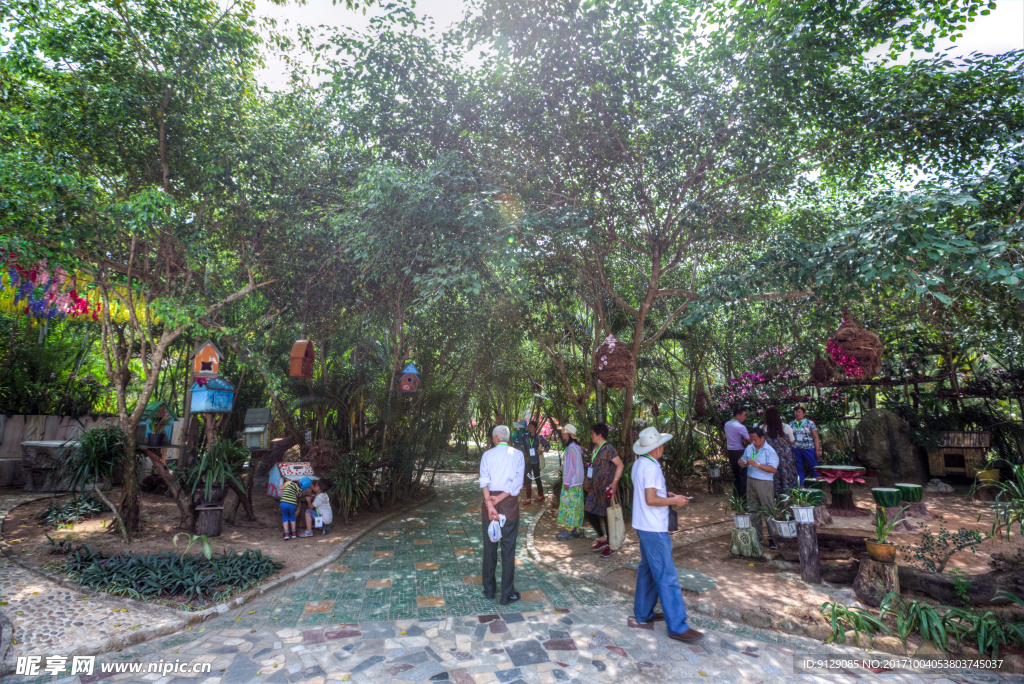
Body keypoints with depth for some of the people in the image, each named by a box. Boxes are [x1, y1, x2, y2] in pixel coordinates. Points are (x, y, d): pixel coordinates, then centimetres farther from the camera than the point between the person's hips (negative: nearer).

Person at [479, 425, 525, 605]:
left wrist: (489, 503, -19)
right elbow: (518, 482, -8)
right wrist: (500, 498, -11)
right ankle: (507, 594, 12)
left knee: (489, 547, 13)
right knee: (508, 549, 5)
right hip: (510, 503, -1)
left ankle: (489, 590, 26)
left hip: (490, 501, 1)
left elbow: (484, 481, -11)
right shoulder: (517, 454, 2)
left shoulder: (487, 454, 2)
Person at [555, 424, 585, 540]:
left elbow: (571, 467, -20)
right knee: (577, 505, 13)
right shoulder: (576, 447, 12)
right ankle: (578, 529, 20)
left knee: (569, 504, -3)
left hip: (571, 483, -10)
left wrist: (566, 482, -16)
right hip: (577, 482, 10)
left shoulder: (571, 448, -19)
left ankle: (568, 530, 3)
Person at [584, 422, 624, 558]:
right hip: (596, 487, 9)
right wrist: (591, 481, 19)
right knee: (588, 511, 10)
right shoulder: (596, 448, 10)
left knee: (606, 516, 1)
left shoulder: (608, 448, -17)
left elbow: (620, 465, -19)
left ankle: (610, 547, 17)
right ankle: (602, 538, 26)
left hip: (606, 488, -9)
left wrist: (614, 483, -24)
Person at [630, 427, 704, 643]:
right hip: (654, 529, -10)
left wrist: (666, 494, 12)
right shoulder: (651, 467, -22)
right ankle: (677, 626, 3)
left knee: (647, 569, 19)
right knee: (667, 577, -4)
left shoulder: (639, 464, 8)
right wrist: (674, 501, -13)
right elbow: (651, 500, -25)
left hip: (645, 526, 10)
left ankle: (643, 613, 29)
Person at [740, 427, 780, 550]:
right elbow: (744, 463, 20)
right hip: (750, 481, 6)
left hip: (764, 483, -6)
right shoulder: (749, 449, 9)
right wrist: (742, 463, -3)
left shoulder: (770, 451, -10)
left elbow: (773, 469, -18)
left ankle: (772, 539, 7)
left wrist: (757, 464, -25)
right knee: (753, 510, 12)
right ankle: (757, 536, 23)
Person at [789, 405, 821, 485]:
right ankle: (801, 486, 14)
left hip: (809, 448, -3)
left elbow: (815, 437, 0)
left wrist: (817, 449, -6)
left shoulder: (810, 423, 3)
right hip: (796, 449, 3)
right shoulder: (792, 424, 10)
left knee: (814, 468, -2)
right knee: (799, 468, 8)